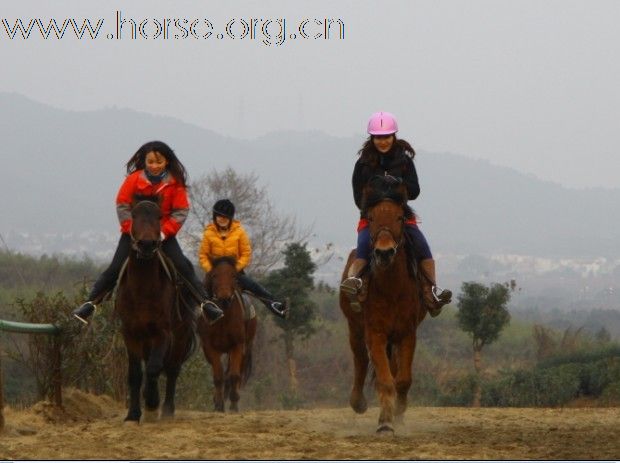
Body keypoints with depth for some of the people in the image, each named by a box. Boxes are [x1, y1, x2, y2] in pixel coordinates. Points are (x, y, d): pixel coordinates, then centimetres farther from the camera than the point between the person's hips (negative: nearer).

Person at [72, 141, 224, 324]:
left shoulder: (175, 183, -6)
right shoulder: (134, 179, -8)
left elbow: (181, 211, -6)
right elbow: (122, 206, -6)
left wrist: (164, 232, -16)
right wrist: (132, 230, -14)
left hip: (163, 233, 1)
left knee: (183, 266, -11)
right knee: (115, 269, -9)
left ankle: (205, 302, -8)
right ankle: (90, 303, -5)